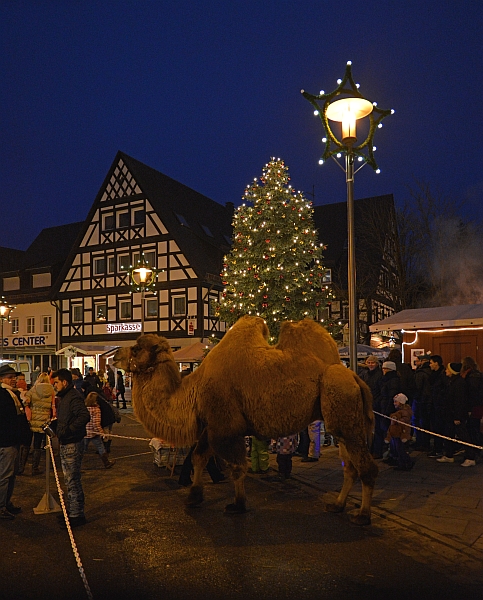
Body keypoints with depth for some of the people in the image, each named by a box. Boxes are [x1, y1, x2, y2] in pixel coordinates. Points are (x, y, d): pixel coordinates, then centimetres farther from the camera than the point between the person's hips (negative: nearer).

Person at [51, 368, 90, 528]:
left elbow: (84, 416, -32)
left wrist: (68, 430, -29)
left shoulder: (74, 397, -18)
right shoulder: (63, 397, 14)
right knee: (69, 480, 18)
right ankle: (73, 510, 30)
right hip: (65, 444, 10)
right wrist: (54, 424, 7)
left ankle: (77, 515, 6)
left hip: (73, 445, -10)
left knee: (73, 481, -3)